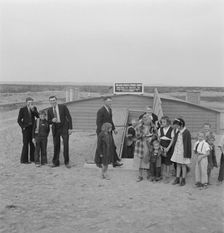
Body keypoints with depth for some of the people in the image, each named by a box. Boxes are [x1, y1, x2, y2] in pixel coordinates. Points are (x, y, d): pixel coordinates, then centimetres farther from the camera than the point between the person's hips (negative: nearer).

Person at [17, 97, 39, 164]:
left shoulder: (34, 108, 8)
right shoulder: (22, 109, -3)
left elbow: (38, 116, -5)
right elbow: (19, 120, -1)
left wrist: (33, 110, -15)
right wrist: (23, 127, -8)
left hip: (33, 128, 4)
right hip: (26, 128, -4)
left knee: (32, 144, 5)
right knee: (25, 144, -3)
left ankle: (32, 158, 14)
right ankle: (24, 160, 4)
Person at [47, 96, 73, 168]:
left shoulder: (63, 106, -8)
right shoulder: (49, 110, 3)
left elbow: (69, 117, -6)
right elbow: (49, 122, 8)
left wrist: (70, 128, -11)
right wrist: (52, 120, -16)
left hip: (64, 128, -3)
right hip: (55, 128, 3)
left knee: (66, 145, -7)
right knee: (56, 146, 5)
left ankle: (66, 162, 6)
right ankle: (56, 162, 17)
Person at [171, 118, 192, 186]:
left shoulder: (186, 132, -15)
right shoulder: (178, 132, 7)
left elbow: (187, 143, -15)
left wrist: (186, 153, -17)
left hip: (183, 151, -7)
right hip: (177, 151, 7)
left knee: (183, 165, 4)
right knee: (178, 165, 12)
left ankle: (183, 180, 14)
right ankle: (177, 179, 20)